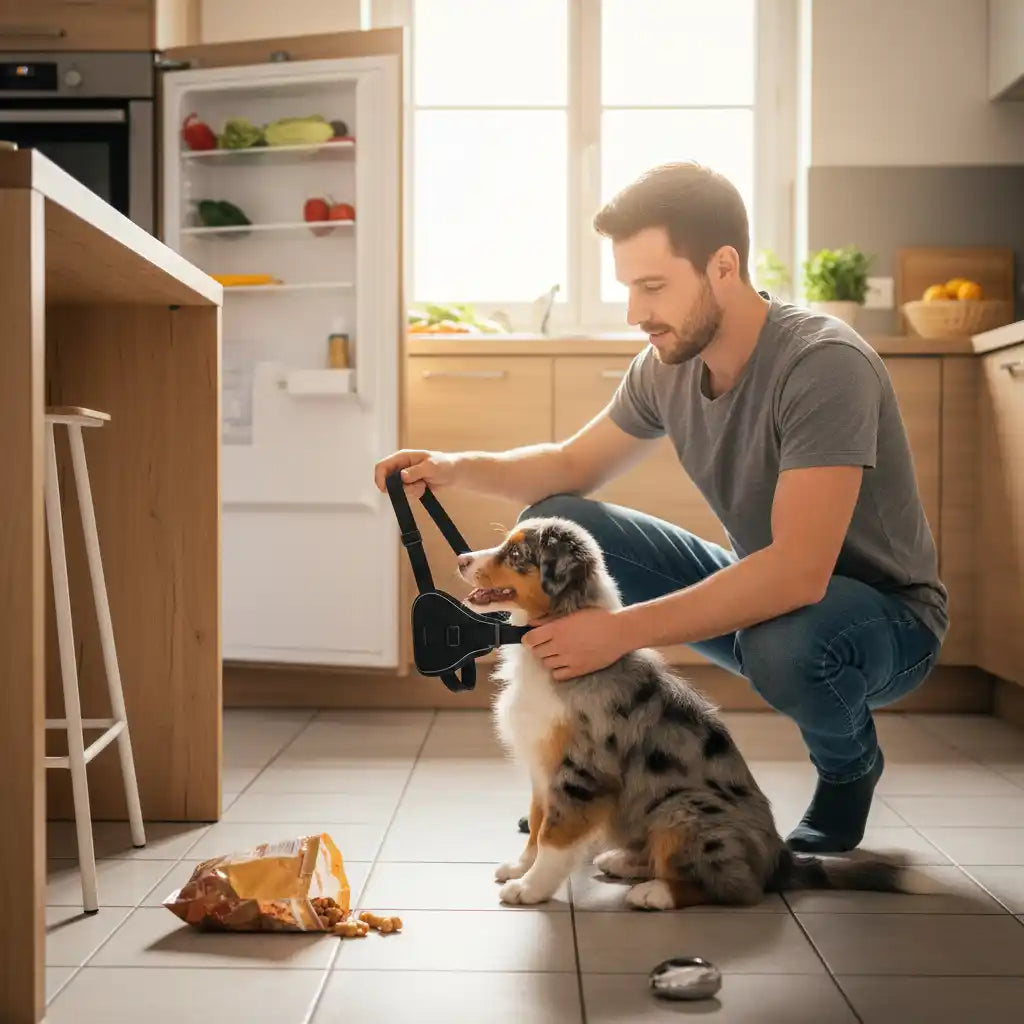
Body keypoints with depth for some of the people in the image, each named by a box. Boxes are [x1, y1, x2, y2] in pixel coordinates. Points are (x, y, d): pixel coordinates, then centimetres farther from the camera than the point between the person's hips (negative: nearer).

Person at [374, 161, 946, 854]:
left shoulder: (824, 363, -28)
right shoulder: (668, 365, -7)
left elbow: (798, 572, -37)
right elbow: (573, 466, 8)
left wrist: (623, 629, -38)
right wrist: (456, 467, -11)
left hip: (884, 613, -6)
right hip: (757, 588, 6)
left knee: (785, 641, -41)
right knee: (553, 526, -9)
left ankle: (850, 769, -3)